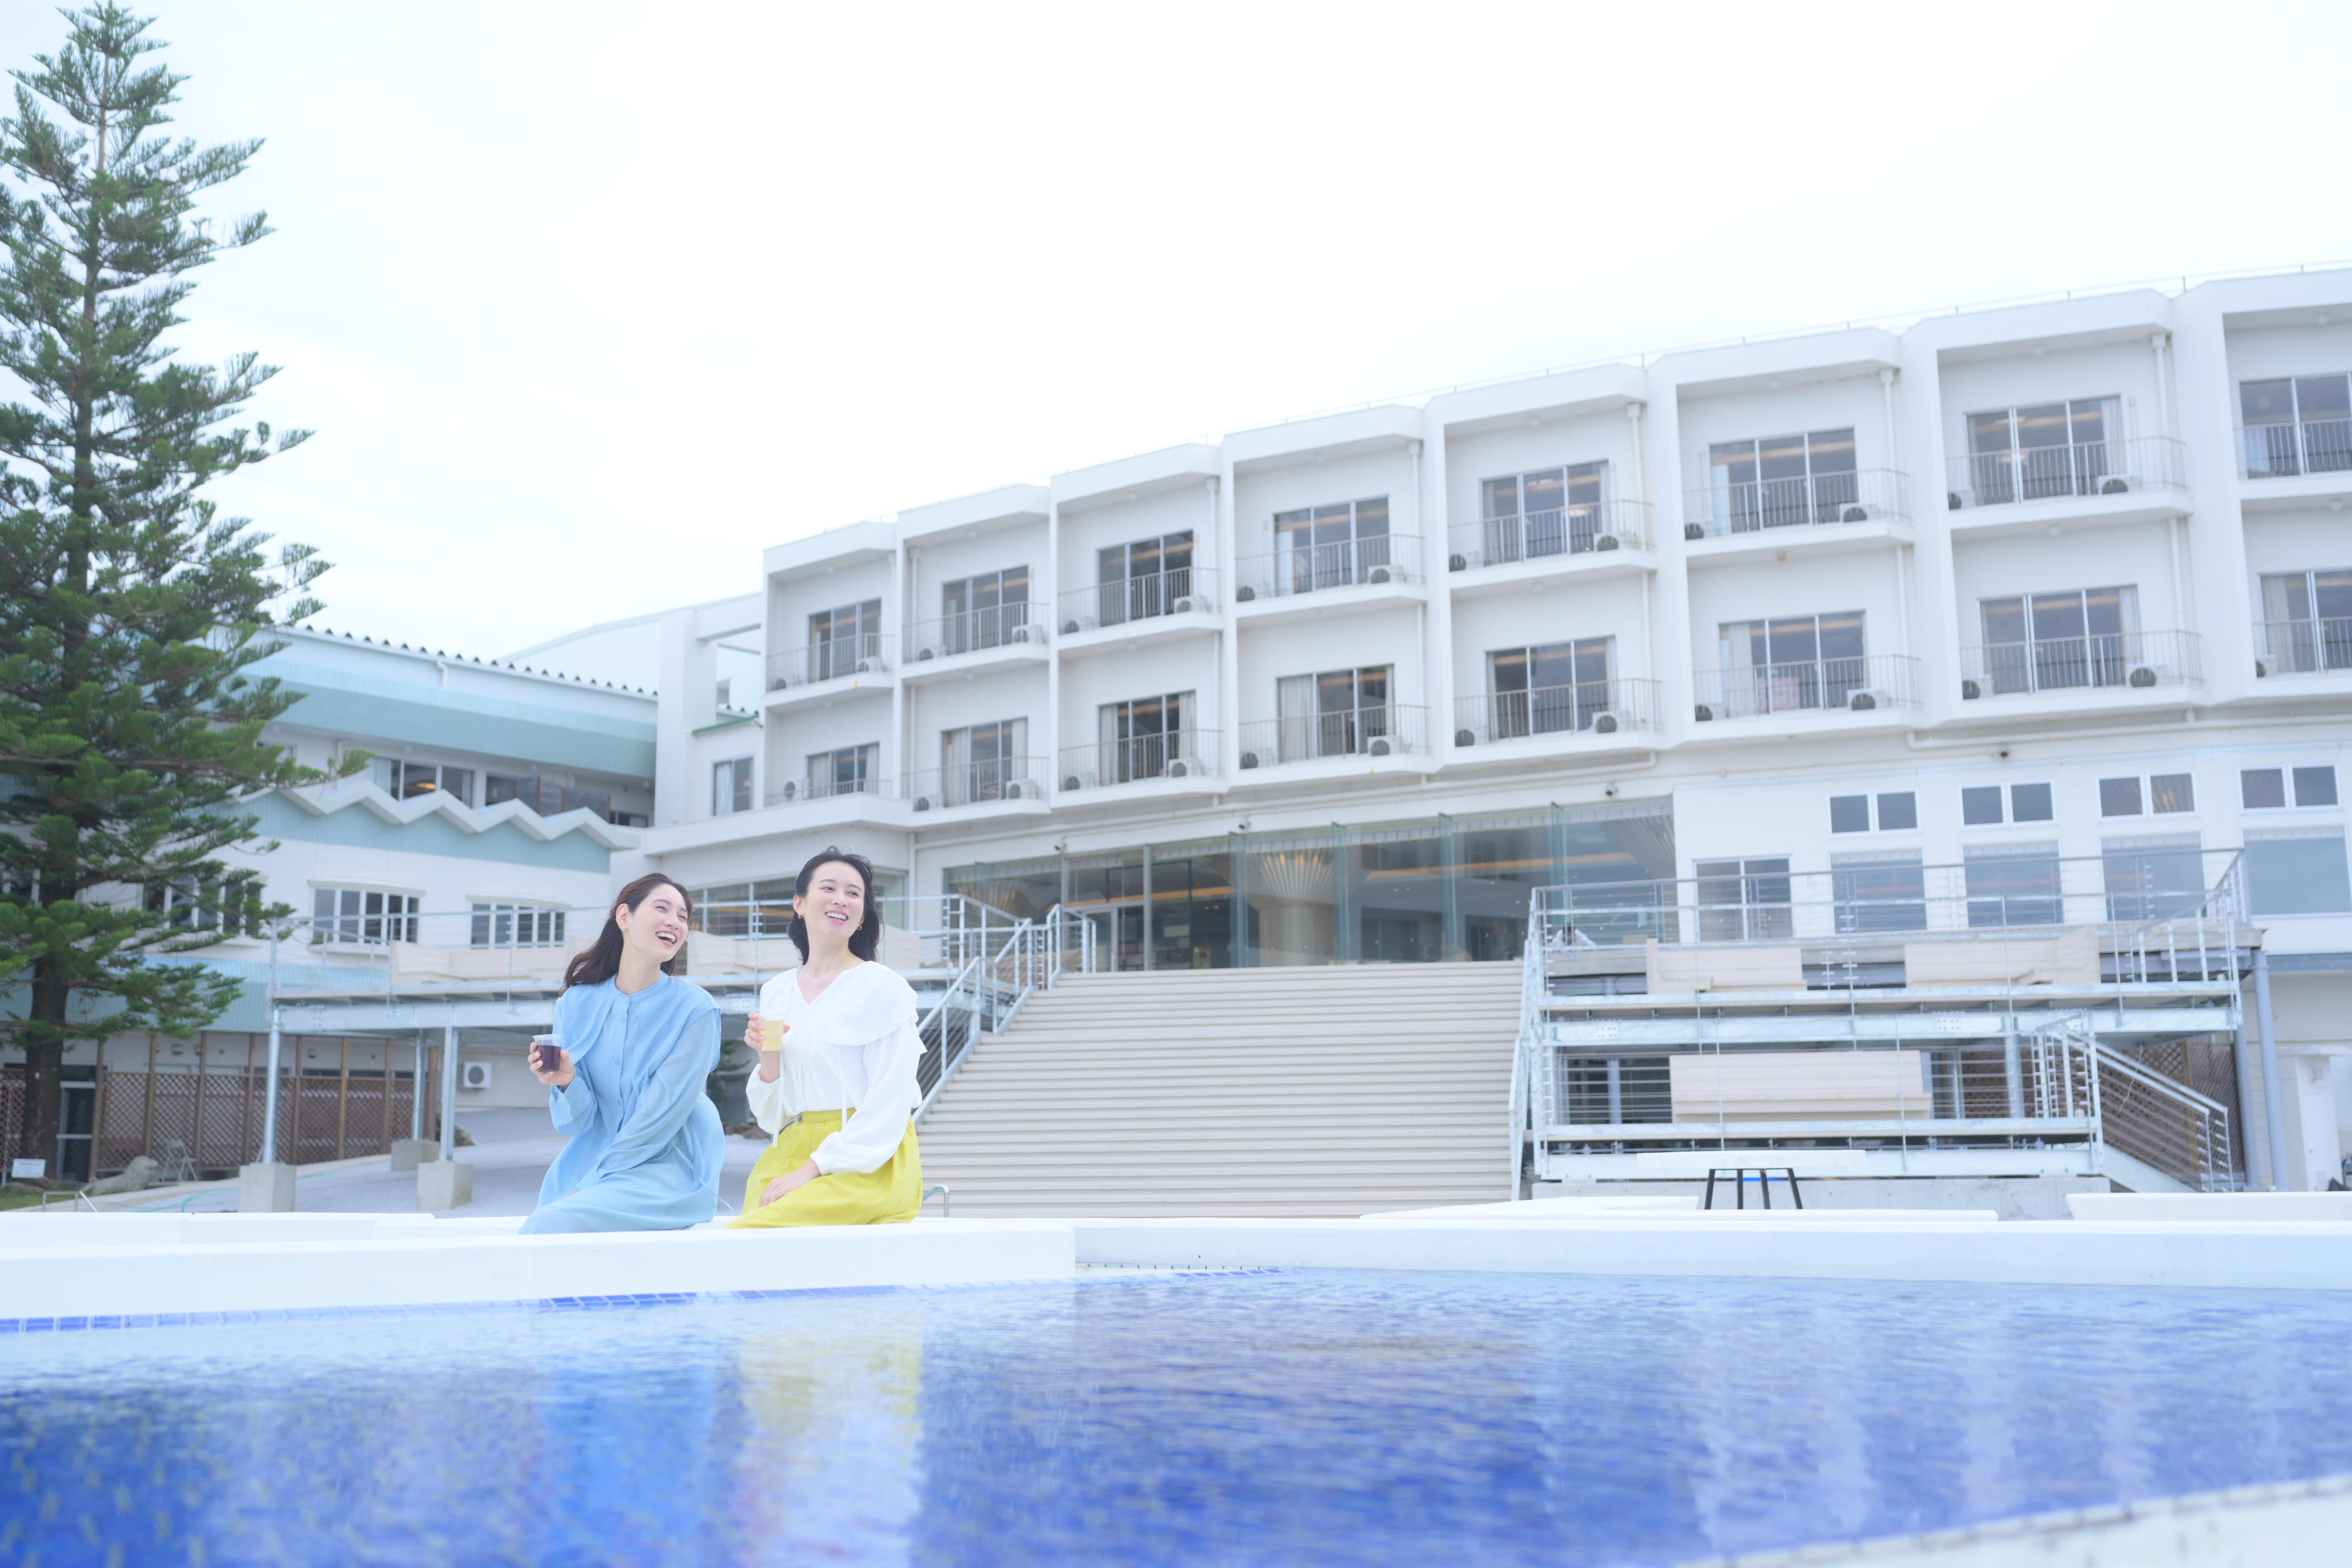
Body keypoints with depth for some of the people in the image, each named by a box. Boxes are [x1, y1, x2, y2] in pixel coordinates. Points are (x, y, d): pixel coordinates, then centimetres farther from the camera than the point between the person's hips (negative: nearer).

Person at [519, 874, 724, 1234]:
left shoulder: (694, 1007, -8)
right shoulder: (576, 1003, 3)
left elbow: (662, 1114, -12)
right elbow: (580, 1123, 2)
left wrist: (589, 1187, -15)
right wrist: (568, 1083, -19)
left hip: (669, 1167, -4)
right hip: (594, 1159, 4)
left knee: (548, 1224, -25)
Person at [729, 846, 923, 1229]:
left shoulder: (882, 987, -3)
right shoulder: (777, 992, 14)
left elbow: (888, 1107, -8)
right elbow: (771, 1117, 17)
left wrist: (813, 1170, -15)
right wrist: (768, 1059, -3)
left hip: (870, 1165, -4)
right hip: (792, 1152, 4)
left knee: (753, 1232, -27)